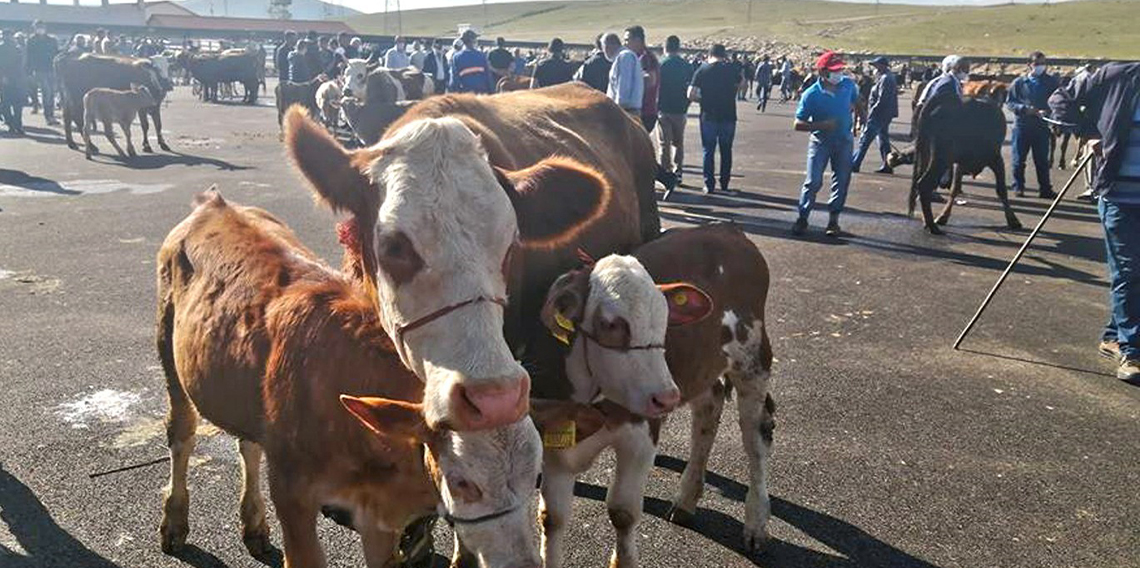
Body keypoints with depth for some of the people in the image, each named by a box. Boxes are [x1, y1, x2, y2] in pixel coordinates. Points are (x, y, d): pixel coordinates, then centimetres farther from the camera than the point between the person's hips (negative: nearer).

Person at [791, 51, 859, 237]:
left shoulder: (848, 84, -5)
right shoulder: (811, 95, -17)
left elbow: (856, 101, 20)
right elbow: (798, 124, -16)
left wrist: (851, 109, 4)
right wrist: (822, 125, -27)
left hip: (844, 140, 4)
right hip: (820, 141, -4)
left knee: (841, 181, 6)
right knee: (813, 181, -9)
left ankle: (833, 220, 16)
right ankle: (802, 218, 4)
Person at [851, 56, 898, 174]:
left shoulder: (885, 79, -15)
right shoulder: (890, 77, 17)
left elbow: (882, 100, -22)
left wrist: (871, 112, -17)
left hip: (879, 115, -11)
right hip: (885, 115, 11)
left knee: (864, 140, -8)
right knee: (883, 140, 14)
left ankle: (853, 165, -7)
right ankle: (887, 166, 16)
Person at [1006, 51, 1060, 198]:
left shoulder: (1052, 82, 4)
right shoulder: (1019, 82, 3)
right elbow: (1009, 102, 2)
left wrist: (1046, 112, -17)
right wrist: (1024, 109, -14)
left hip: (1042, 127, 0)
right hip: (1021, 125, 0)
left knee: (1042, 160, 4)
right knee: (1019, 160, 3)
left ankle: (1045, 189, 10)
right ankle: (1018, 187, 15)